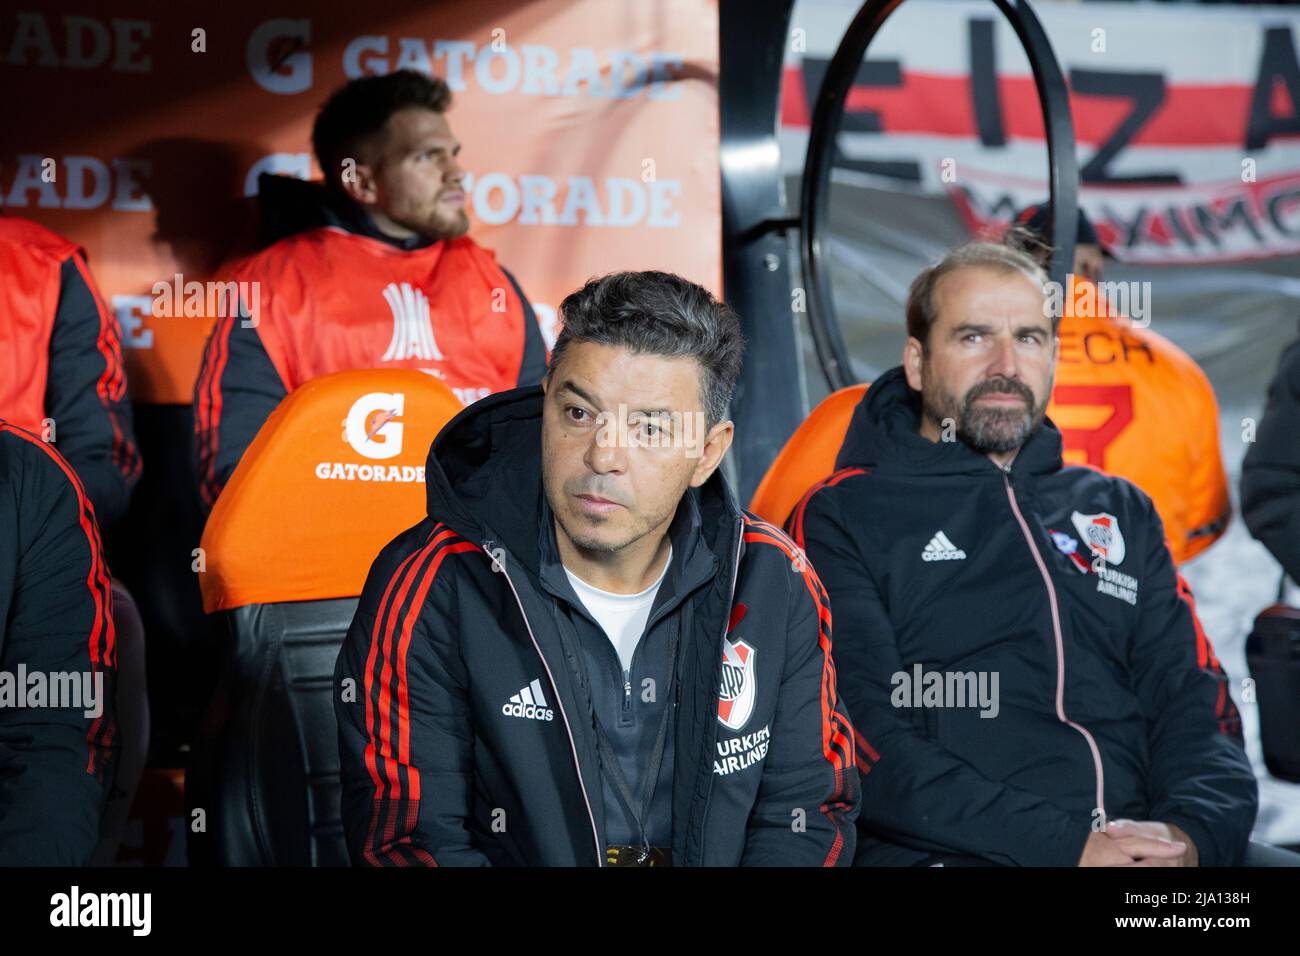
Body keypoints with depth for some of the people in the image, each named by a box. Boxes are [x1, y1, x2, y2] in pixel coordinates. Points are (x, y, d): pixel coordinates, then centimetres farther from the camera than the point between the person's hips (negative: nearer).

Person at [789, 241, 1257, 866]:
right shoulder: (841, 519, 5)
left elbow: (1194, 698, 14)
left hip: (1139, 847, 4)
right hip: (941, 852, -3)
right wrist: (1066, 844, -15)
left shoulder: (1120, 512, 22)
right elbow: (863, 741, -6)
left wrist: (1191, 831, -8)